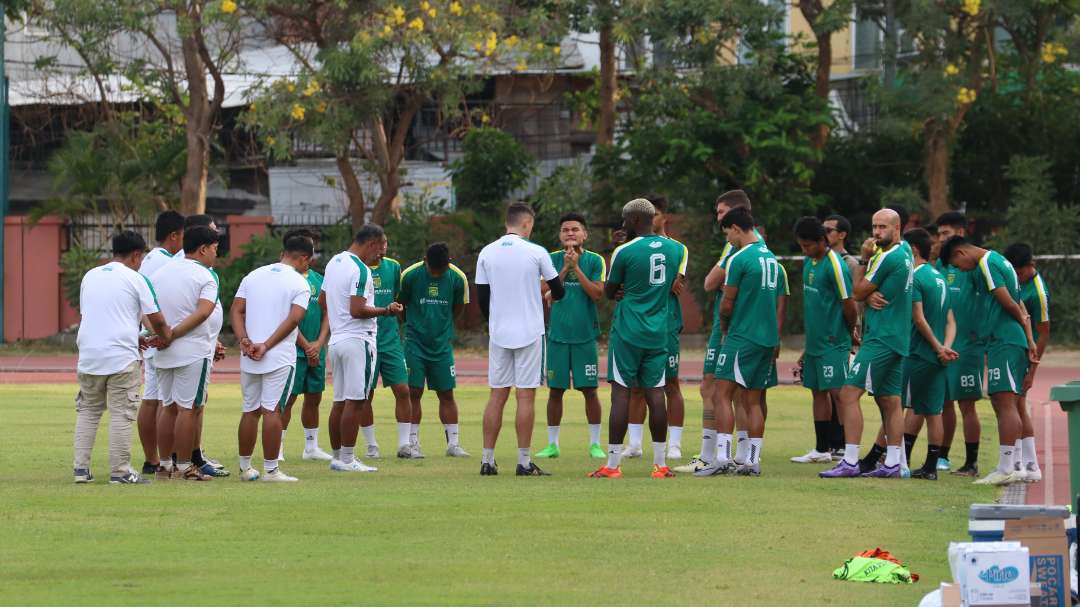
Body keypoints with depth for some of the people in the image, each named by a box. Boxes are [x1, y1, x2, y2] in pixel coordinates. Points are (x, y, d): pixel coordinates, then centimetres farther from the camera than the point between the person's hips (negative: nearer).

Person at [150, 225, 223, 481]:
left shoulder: (160, 273, 11)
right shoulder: (205, 277, -9)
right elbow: (203, 312, -22)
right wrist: (173, 334, -19)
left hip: (164, 354, 7)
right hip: (193, 352, -7)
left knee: (169, 407, 13)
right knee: (189, 408, -3)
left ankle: (164, 464, 14)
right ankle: (183, 467, -3)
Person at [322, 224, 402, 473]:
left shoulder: (334, 262, 13)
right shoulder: (360, 269, -16)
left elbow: (322, 300, 23)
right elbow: (357, 310, -21)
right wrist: (386, 311, -10)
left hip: (336, 339, 9)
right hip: (358, 339, -9)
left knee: (339, 401, 12)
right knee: (355, 401, -6)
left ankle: (337, 456, 15)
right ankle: (348, 459, -6)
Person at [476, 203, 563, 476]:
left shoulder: (486, 253, 3)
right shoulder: (536, 253, -5)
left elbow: (482, 299, 6)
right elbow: (559, 292, 6)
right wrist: (549, 296, 31)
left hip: (498, 334, 3)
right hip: (529, 333, -3)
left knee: (497, 395, 7)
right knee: (526, 396, -1)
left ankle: (487, 460, 5)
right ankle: (524, 461, -2)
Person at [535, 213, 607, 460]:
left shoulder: (595, 261, 1)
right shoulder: (553, 259, 6)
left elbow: (597, 294, -10)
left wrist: (576, 267, -13)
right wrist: (565, 267, -13)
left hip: (585, 335, -2)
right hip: (558, 334, 2)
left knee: (589, 390, 0)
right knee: (555, 390, 4)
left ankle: (595, 444, 9)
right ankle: (552, 444, 12)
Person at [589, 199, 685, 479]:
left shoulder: (625, 251, -9)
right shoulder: (675, 249, 6)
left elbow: (609, 292, 1)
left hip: (628, 332, -5)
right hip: (659, 332, 5)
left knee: (621, 393, -3)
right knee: (655, 393, 6)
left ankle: (612, 464, -3)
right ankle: (661, 464, 6)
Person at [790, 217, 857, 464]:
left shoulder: (835, 265, -16)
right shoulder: (809, 261, 11)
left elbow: (849, 303, -13)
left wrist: (852, 332, -1)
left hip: (834, 342, -9)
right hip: (815, 342, 9)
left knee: (838, 392, -9)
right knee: (818, 392, 11)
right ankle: (821, 450, 17)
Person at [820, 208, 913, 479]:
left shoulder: (888, 258, -15)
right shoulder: (905, 253, 13)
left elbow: (857, 292, -6)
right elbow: (864, 292, 18)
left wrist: (864, 259, 4)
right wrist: (870, 296, -4)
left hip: (881, 339, -10)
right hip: (898, 339, 10)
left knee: (849, 393, -12)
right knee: (890, 402, 10)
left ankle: (850, 461, -17)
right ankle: (892, 464, 10)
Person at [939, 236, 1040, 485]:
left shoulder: (987, 264, -9)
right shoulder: (999, 261, 22)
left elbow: (1008, 303, -14)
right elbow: (1019, 308, 21)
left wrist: (1021, 321, 5)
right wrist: (1030, 340, 16)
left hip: (1003, 341, -10)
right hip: (1013, 341, 10)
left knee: (1005, 402, -13)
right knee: (1002, 403, 11)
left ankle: (1005, 469, -17)